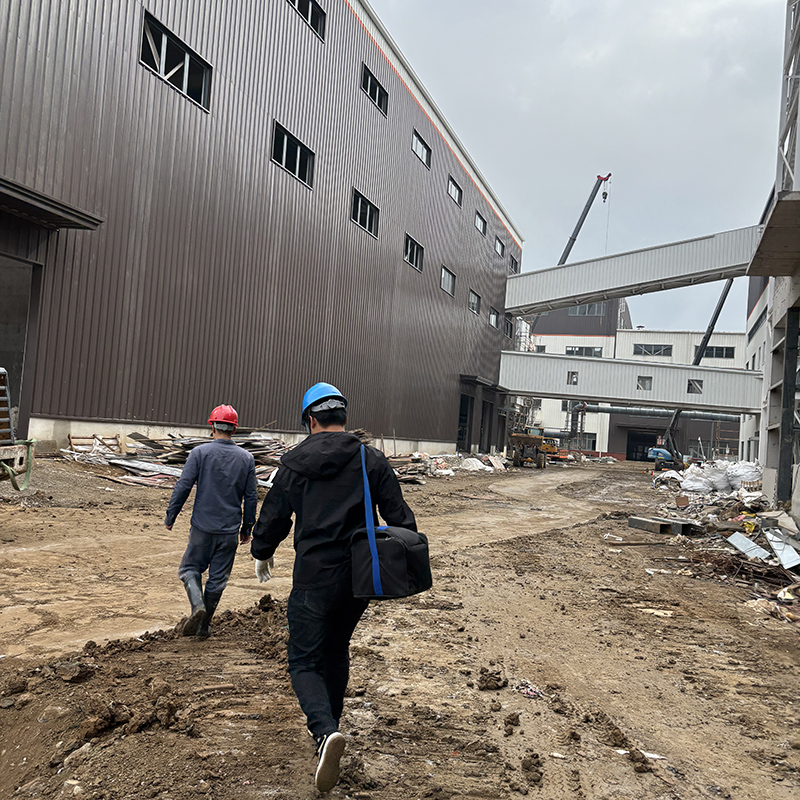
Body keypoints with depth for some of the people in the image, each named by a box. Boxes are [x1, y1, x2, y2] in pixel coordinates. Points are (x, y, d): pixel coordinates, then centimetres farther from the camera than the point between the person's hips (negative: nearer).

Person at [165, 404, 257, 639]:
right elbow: (251, 497, 5)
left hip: (203, 527, -2)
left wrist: (170, 516, 3)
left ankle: (197, 605, -9)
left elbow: (183, 487, -8)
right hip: (230, 530, 2)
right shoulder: (246, 458, 2)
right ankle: (203, 627, 20)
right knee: (217, 579, 12)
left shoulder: (200, 453, -7)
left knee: (190, 568, 15)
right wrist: (247, 528, 14)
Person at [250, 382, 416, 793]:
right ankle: (327, 725, 37)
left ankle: (325, 731, -19)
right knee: (336, 652, 24)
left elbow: (273, 515, 4)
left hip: (313, 579, -3)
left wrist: (262, 555, 22)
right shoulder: (373, 461, 0)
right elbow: (399, 516, 0)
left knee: (304, 661, 6)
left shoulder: (294, 461, -3)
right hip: (360, 578, 4)